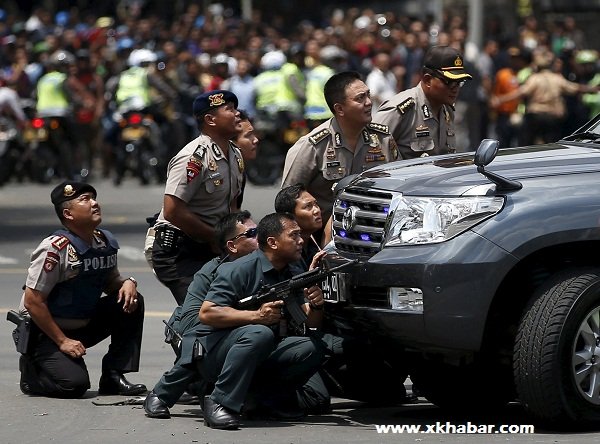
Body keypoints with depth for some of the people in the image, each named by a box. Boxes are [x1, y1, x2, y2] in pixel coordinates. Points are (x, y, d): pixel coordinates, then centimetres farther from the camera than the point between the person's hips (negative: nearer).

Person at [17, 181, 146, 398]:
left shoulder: (105, 242, 0)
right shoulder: (55, 249, -23)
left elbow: (111, 282, 16)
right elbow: (33, 302, -22)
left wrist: (127, 283, -10)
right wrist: (62, 342, -20)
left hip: (85, 326, 7)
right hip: (46, 332, -7)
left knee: (132, 302, -10)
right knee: (74, 383, -25)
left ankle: (113, 377, -5)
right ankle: (31, 369, 7)